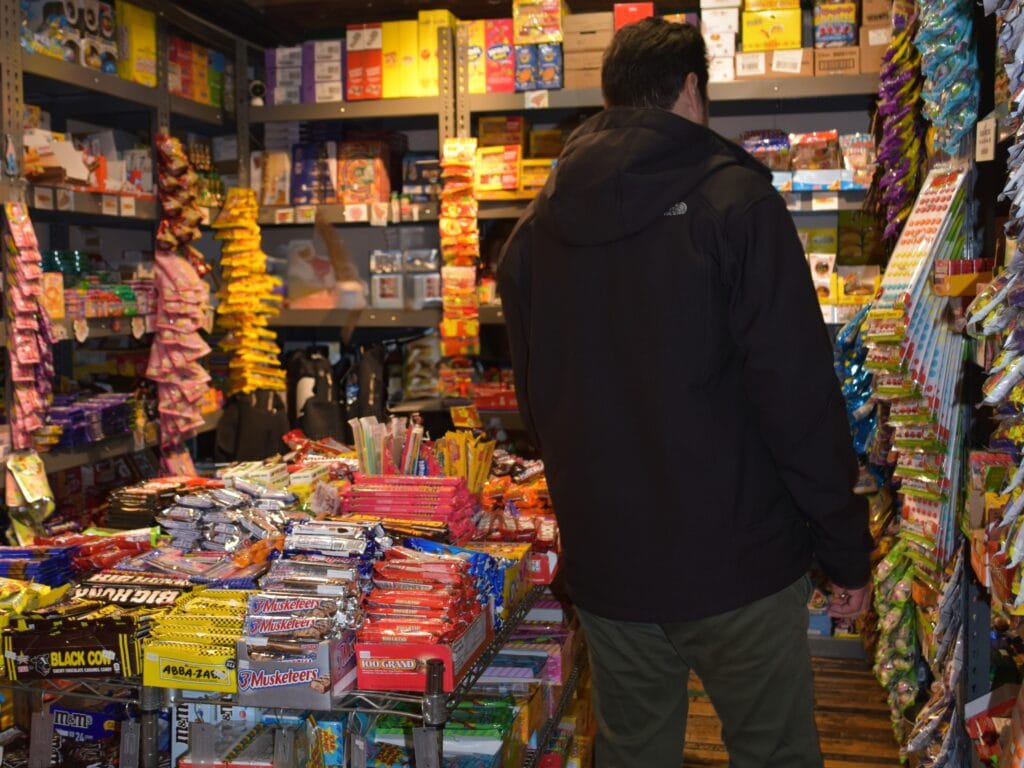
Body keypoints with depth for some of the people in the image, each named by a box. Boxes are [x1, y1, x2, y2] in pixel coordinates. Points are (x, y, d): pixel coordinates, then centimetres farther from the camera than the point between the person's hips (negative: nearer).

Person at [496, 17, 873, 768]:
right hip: (736, 559, -5)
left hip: (604, 561, 5)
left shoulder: (538, 224, 4)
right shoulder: (733, 198, -11)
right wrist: (847, 546, -4)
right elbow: (799, 392, -15)